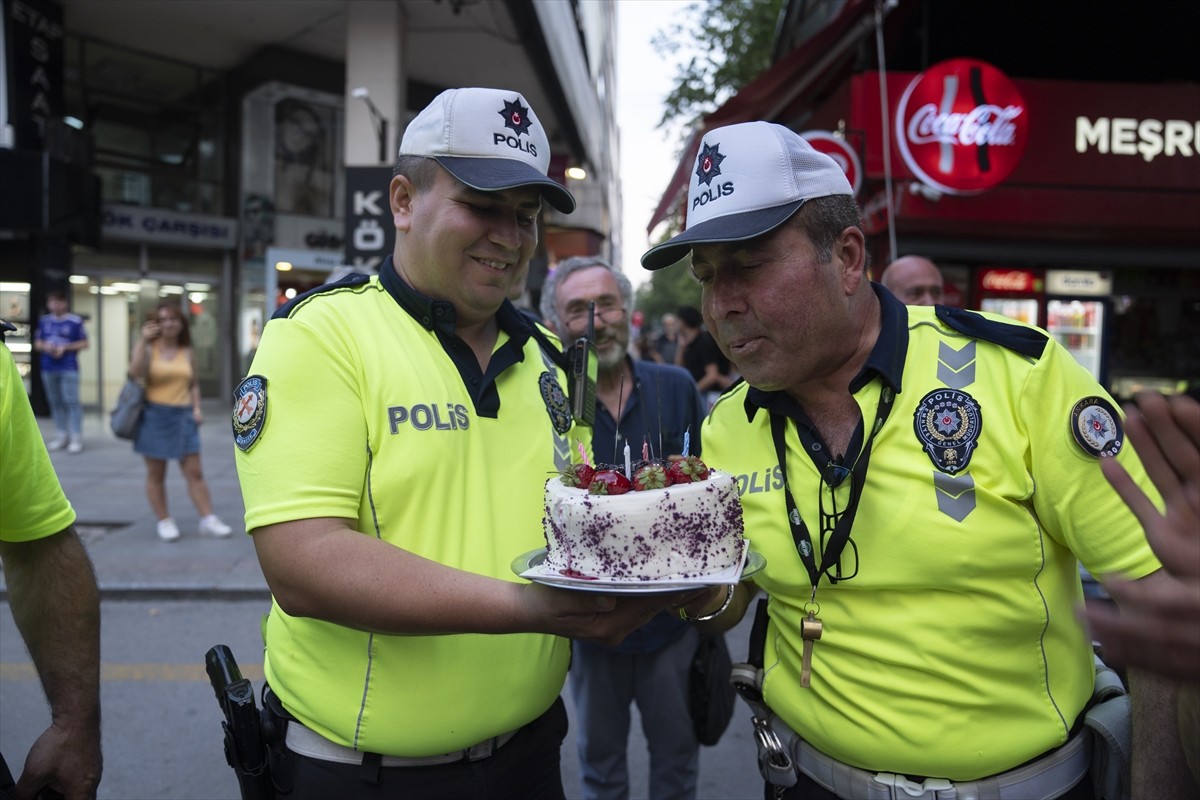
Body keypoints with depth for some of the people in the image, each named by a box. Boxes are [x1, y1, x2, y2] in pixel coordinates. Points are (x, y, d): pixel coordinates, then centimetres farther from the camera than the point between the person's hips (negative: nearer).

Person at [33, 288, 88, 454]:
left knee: (71, 401, -8)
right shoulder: (44, 321, 9)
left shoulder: (75, 321, -4)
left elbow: (84, 344, -1)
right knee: (55, 402, 9)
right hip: (48, 368, 5)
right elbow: (37, 343, 15)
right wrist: (45, 346, -7)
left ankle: (76, 438, -6)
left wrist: (65, 347, -13)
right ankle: (61, 435, 16)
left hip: (69, 368, -5)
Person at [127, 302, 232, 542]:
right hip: (154, 415, -2)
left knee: (195, 472, 2)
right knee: (156, 473, 5)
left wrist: (197, 407, 2)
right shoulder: (149, 348, 0)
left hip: (183, 416, 2)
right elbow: (136, 372, -19)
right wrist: (143, 340, -22)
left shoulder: (188, 352, 9)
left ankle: (208, 519, 6)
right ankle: (165, 521, 16)